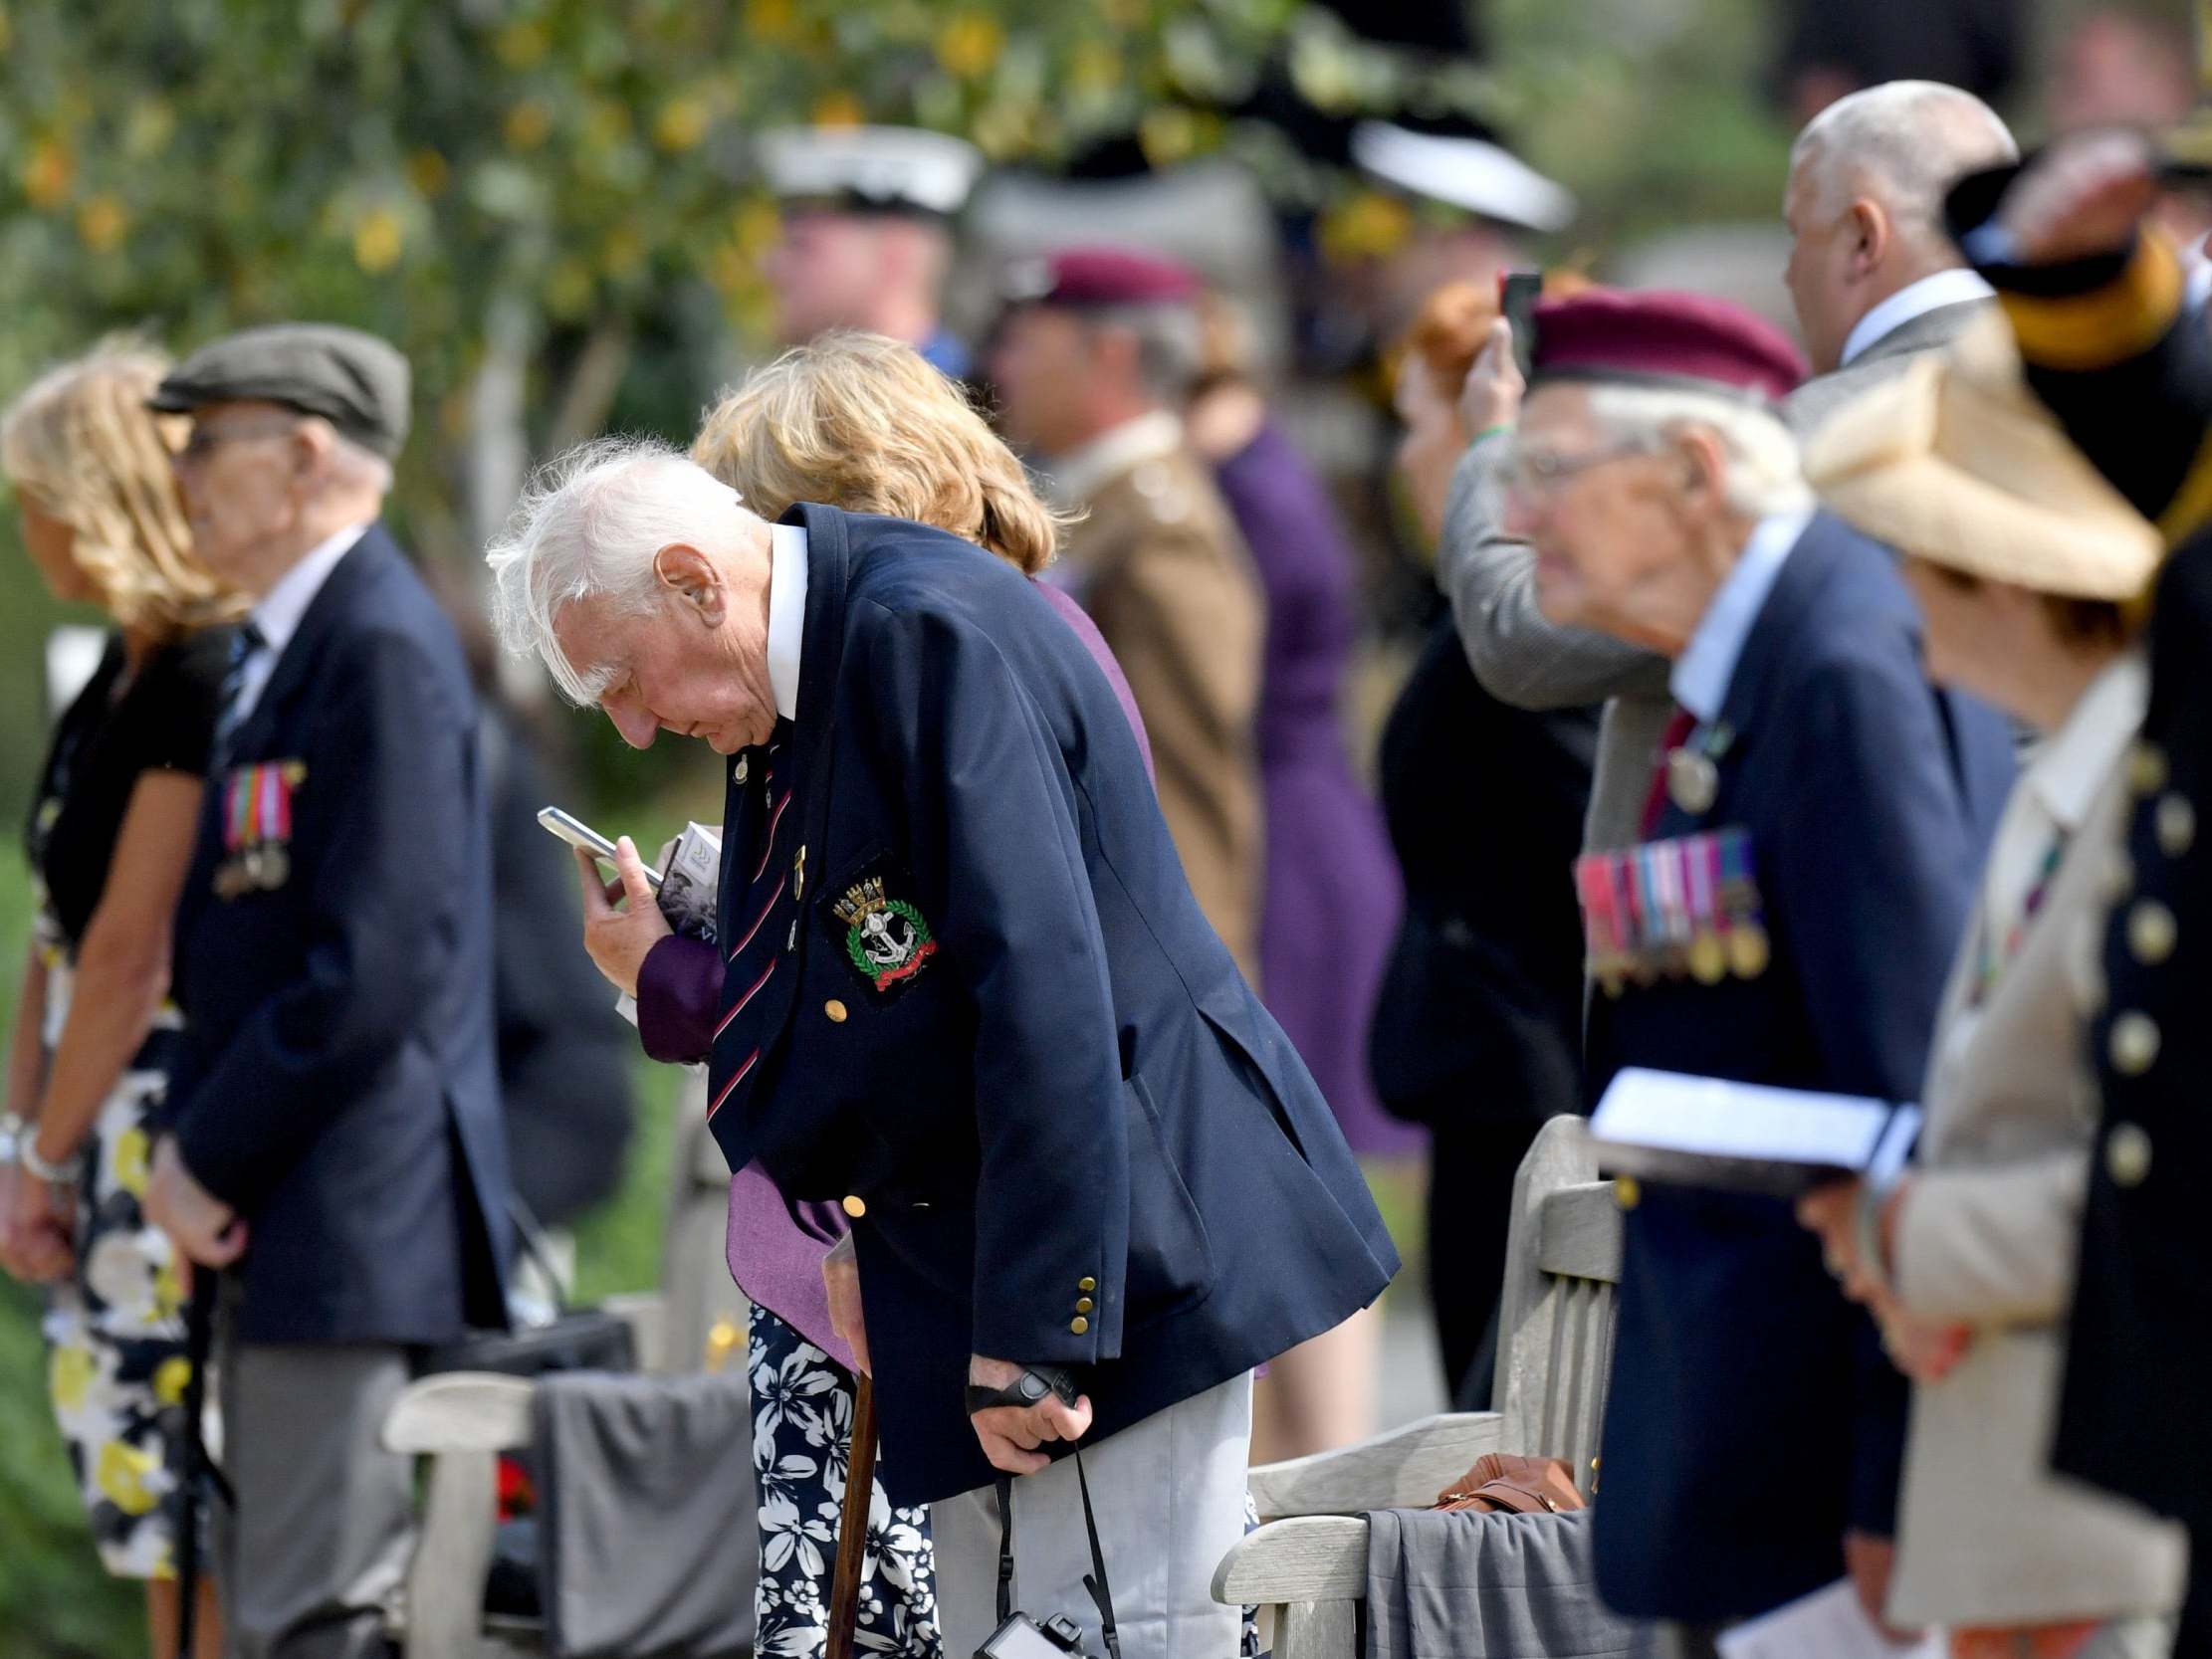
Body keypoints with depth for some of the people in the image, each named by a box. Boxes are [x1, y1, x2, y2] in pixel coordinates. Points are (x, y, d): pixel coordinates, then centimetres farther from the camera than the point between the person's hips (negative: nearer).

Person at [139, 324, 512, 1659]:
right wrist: (187, 1140, 10)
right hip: (283, 1224, 11)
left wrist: (212, 1159, -14)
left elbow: (372, 972, -21)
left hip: (356, 1232, -11)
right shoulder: (282, 648, 17)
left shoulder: (384, 648, -15)